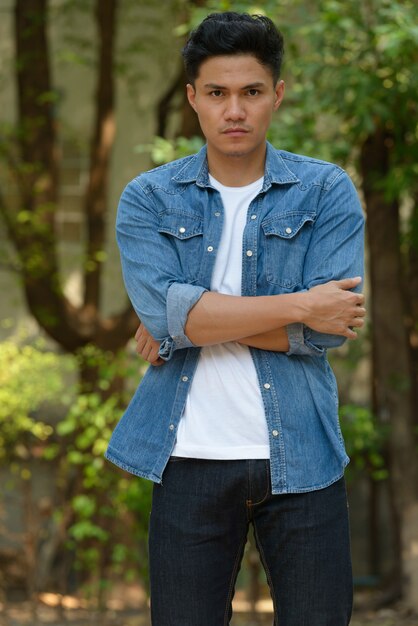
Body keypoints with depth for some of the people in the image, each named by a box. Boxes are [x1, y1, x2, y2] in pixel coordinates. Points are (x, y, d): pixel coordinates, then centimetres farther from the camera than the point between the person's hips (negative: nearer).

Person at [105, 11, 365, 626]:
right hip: (191, 457, 0)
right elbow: (164, 312, -14)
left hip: (300, 455, 0)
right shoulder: (148, 199, 3)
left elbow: (329, 326, -11)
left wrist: (197, 319, -11)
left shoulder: (327, 193, 2)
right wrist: (299, 306, -15)